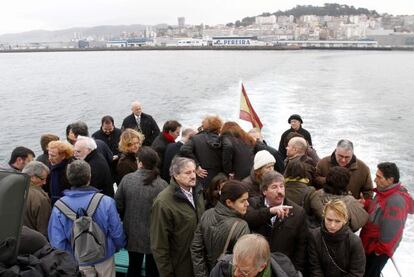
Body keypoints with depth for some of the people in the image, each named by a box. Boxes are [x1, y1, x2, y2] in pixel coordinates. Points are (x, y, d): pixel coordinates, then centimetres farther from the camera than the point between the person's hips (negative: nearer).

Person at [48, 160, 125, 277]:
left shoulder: (59, 207, -19)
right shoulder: (106, 202, -22)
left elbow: (57, 241, -12)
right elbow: (117, 232, -13)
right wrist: (117, 248, 9)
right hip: (104, 258, -1)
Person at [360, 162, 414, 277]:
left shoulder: (395, 202, -32)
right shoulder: (385, 191, -1)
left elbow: (391, 232, -29)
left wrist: (381, 251, -18)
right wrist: (365, 203, -4)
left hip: (377, 251, -9)